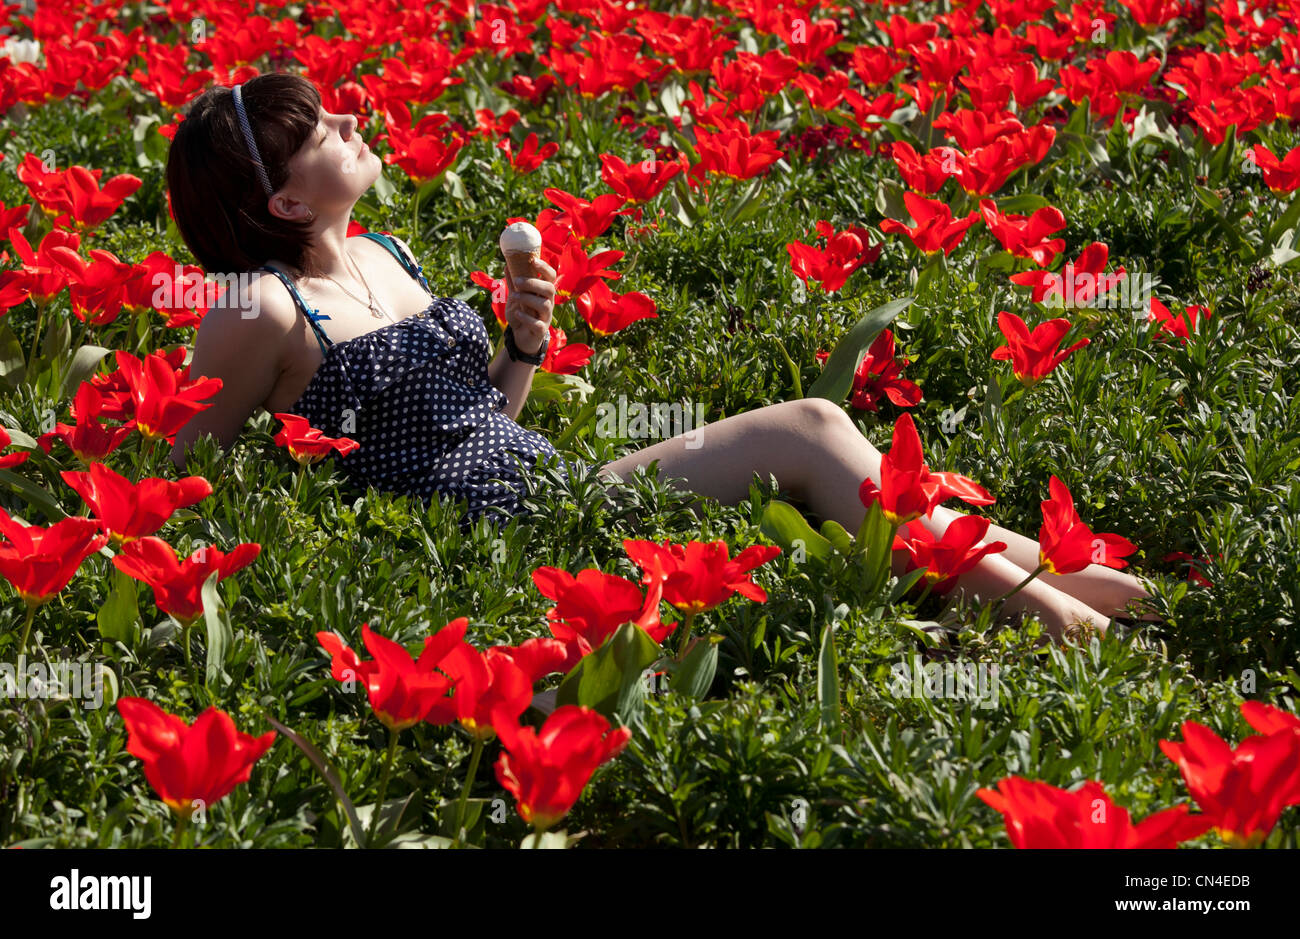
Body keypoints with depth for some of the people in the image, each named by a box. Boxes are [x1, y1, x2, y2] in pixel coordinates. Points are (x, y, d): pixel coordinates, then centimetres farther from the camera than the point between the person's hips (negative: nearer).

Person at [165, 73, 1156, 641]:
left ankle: (1043, 573, -8)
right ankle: (1044, 607, -11)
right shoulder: (264, 312, -12)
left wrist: (522, 352, 4)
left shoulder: (386, 257, 13)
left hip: (555, 488, 8)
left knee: (812, 426, -8)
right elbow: (172, 480, -7)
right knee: (806, 433, -16)